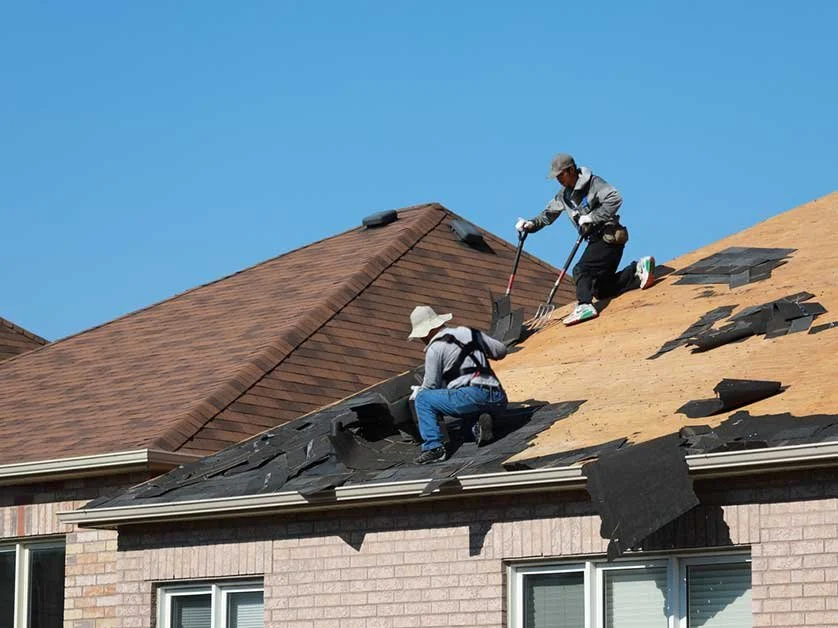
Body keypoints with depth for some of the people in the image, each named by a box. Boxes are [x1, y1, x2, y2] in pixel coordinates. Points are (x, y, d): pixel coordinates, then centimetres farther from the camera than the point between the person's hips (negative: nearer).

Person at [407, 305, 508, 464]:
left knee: (423, 399, 5)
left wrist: (417, 393, 28)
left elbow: (431, 386, 6)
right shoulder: (471, 333, 21)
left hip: (472, 395, -7)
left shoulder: (435, 348, 3)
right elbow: (501, 351, 25)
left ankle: (433, 447, -9)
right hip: (498, 399, 7)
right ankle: (479, 424, 3)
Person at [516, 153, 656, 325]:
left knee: (581, 270, -24)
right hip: (596, 239, 9)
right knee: (601, 291, 6)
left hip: (610, 237, -9)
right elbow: (548, 214, 18)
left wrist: (592, 217, -25)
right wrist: (531, 224, 0)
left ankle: (584, 306, -38)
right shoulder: (564, 195, 12)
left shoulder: (593, 183, -13)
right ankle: (638, 268, 7)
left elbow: (615, 198, -26)